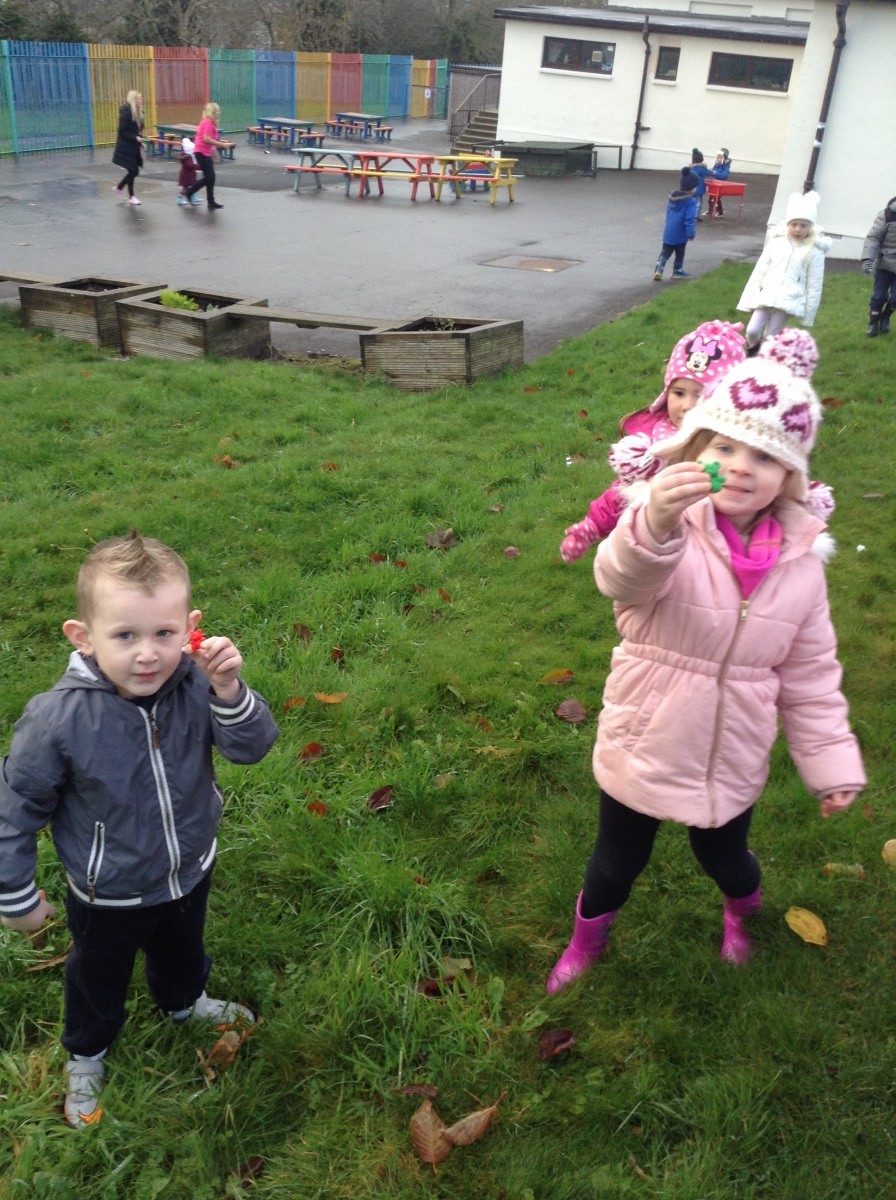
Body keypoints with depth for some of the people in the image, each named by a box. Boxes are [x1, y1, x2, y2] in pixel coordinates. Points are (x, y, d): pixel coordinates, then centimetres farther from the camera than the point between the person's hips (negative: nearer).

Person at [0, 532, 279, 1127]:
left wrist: (230, 691, -44)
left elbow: (252, 746, -24)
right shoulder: (57, 719, -32)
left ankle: (183, 1002, 67)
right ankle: (87, 1055, 59)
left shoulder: (195, 682, -27)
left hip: (191, 870, 3)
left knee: (183, 952, 33)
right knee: (99, 982, 27)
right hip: (108, 897, -2)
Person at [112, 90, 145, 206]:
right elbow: (122, 131, -18)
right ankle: (131, 197, 11)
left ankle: (119, 188, 31)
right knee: (132, 171, -2)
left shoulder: (138, 112, 9)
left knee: (134, 171, 11)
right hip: (125, 148, -8)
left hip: (134, 147, 8)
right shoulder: (125, 112, -16)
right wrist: (135, 138, -24)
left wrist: (140, 142, 4)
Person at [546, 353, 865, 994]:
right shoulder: (667, 524, -22)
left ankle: (743, 908, 63)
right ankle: (587, 942, 50)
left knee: (724, 857, 26)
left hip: (732, 759, 3)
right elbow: (621, 576, -46)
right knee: (617, 863, 18)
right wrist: (654, 526, -66)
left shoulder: (800, 561, -8)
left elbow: (810, 675, 2)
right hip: (644, 746, -2)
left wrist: (834, 764, 2)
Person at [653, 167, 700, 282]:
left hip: (668, 232, 5)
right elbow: (689, 219, -21)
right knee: (680, 254, 14)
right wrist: (691, 234, -14)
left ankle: (658, 270, -4)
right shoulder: (690, 201, -18)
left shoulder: (672, 197, 3)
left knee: (665, 252, 11)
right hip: (680, 234, -5)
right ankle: (677, 271, 26)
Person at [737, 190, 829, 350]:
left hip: (788, 301, -2)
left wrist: (808, 317, 0)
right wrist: (747, 301, 7)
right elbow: (759, 272, 9)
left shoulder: (814, 251, -2)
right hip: (766, 297, 3)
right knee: (752, 331, -9)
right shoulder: (776, 242, 6)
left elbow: (814, 286, 0)